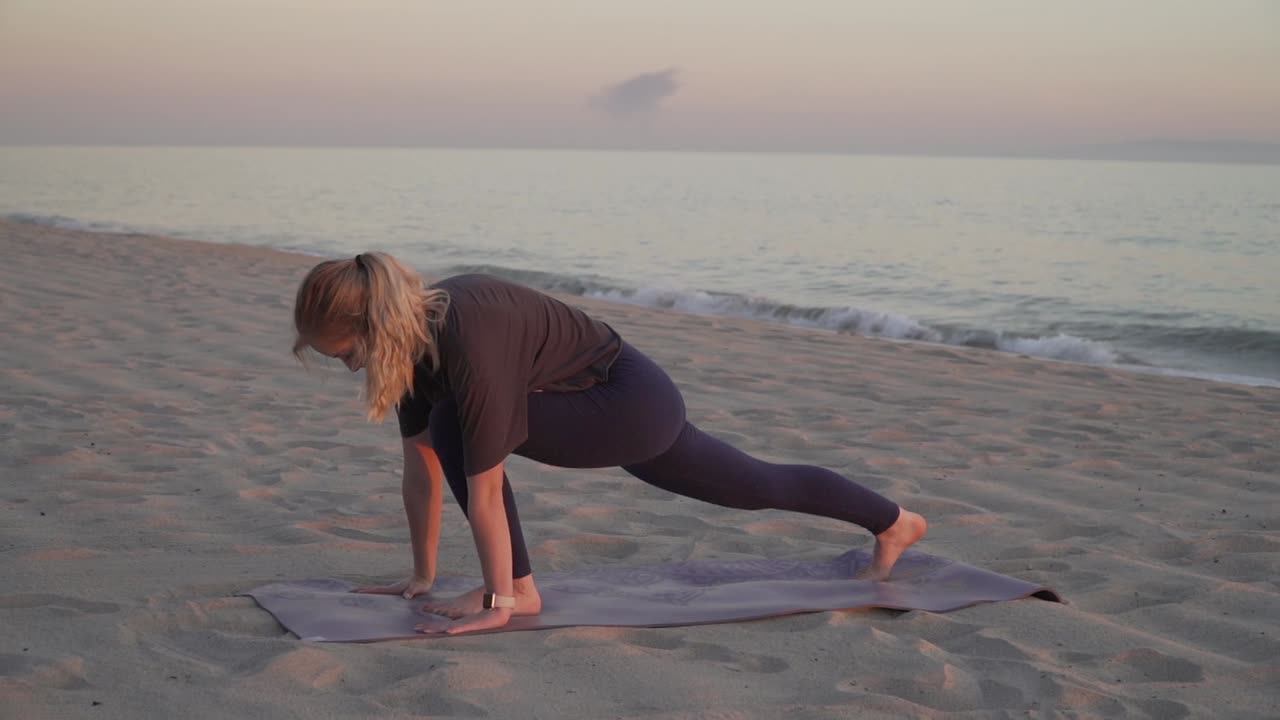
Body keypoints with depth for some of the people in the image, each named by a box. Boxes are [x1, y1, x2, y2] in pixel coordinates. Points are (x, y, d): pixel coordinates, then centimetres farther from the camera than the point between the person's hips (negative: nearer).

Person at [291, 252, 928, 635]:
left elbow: (483, 489, -30)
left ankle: (519, 588, -6)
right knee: (757, 486, 22)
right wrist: (421, 577, 6)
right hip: (610, 402, 9)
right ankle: (894, 522, 45)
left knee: (458, 425, -23)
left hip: (635, 402, -9)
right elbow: (422, 470, 2)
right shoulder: (411, 338, -6)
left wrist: (498, 600, -23)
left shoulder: (464, 342, -34)